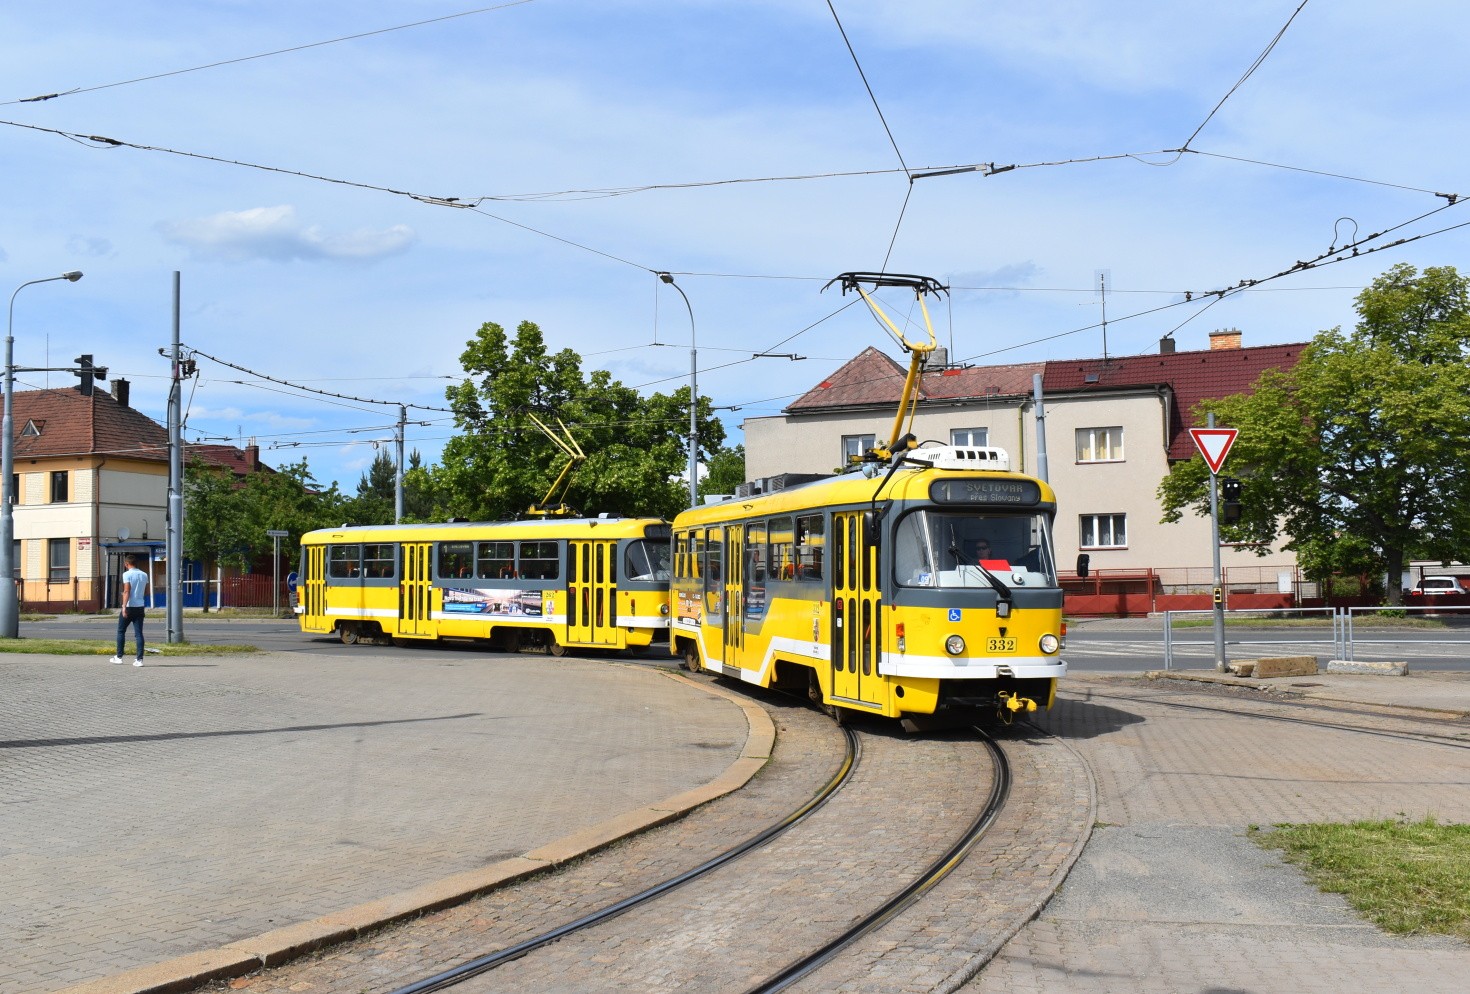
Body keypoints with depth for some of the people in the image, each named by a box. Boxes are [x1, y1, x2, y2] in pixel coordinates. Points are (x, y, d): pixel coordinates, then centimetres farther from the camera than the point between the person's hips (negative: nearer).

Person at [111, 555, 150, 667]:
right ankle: (139, 659, -5)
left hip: (129, 607, -4)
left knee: (121, 632, 12)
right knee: (139, 634, 2)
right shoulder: (144, 575, 9)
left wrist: (124, 607, -19)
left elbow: (127, 591, -16)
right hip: (140, 607, 4)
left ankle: (119, 657, 15)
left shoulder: (127, 574, -8)